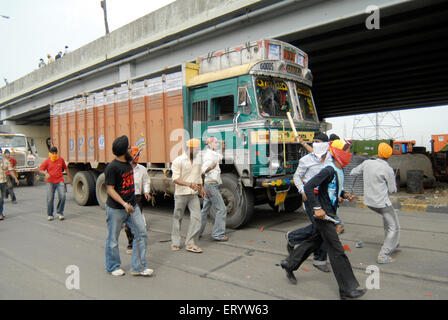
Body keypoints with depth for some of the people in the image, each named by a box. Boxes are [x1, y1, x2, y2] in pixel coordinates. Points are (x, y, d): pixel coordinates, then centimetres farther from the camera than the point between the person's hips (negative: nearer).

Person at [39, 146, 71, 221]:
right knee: (50, 199, -1)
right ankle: (50, 215, 16)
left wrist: (69, 177, 20)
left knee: (62, 197, -12)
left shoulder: (61, 159, 6)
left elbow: (65, 168, 20)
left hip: (60, 181, 1)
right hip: (50, 182, -1)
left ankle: (60, 212, 6)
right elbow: (41, 170, 1)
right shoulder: (47, 161, 0)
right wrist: (46, 173, -19)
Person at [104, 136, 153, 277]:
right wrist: (124, 204, -27)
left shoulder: (128, 163, 8)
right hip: (116, 209, -7)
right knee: (113, 239, 8)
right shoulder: (112, 167, -16)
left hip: (132, 206, 8)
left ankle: (138, 267, 12)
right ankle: (113, 267, 29)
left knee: (141, 234, 3)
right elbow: (110, 189, -18)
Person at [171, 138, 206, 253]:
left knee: (196, 217, -5)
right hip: (181, 194, -5)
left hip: (193, 194, 5)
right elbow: (175, 179, -17)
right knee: (177, 218, 7)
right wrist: (189, 184, -29)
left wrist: (201, 187, 19)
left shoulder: (198, 159, 8)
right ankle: (175, 243, 21)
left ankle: (190, 243, 4)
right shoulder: (178, 161, -13)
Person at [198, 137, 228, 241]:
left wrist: (223, 149, 22)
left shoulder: (213, 154, 15)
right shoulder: (209, 155, -15)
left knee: (205, 210, 14)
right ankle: (218, 234, -4)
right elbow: (204, 169, -31)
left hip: (208, 186, 10)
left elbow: (220, 157, 37)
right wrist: (211, 167, -52)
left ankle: (197, 232, 21)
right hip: (212, 185, -10)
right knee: (221, 209, -8)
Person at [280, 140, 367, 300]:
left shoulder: (340, 172, 11)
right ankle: (347, 289, 7)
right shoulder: (329, 170, -19)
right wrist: (317, 208, -27)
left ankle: (289, 264, 33)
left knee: (313, 241, 19)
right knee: (336, 250, -4)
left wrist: (344, 194, 7)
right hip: (323, 215, -10)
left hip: (330, 214, 10)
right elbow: (308, 186, -25)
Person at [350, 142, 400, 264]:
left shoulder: (367, 163, -2)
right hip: (382, 202, -7)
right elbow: (392, 190, -7)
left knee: (387, 216, 32)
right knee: (394, 228, 6)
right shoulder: (388, 169, -15)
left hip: (368, 201, 7)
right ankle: (383, 255, 1)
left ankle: (392, 244, 39)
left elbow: (353, 172, 13)